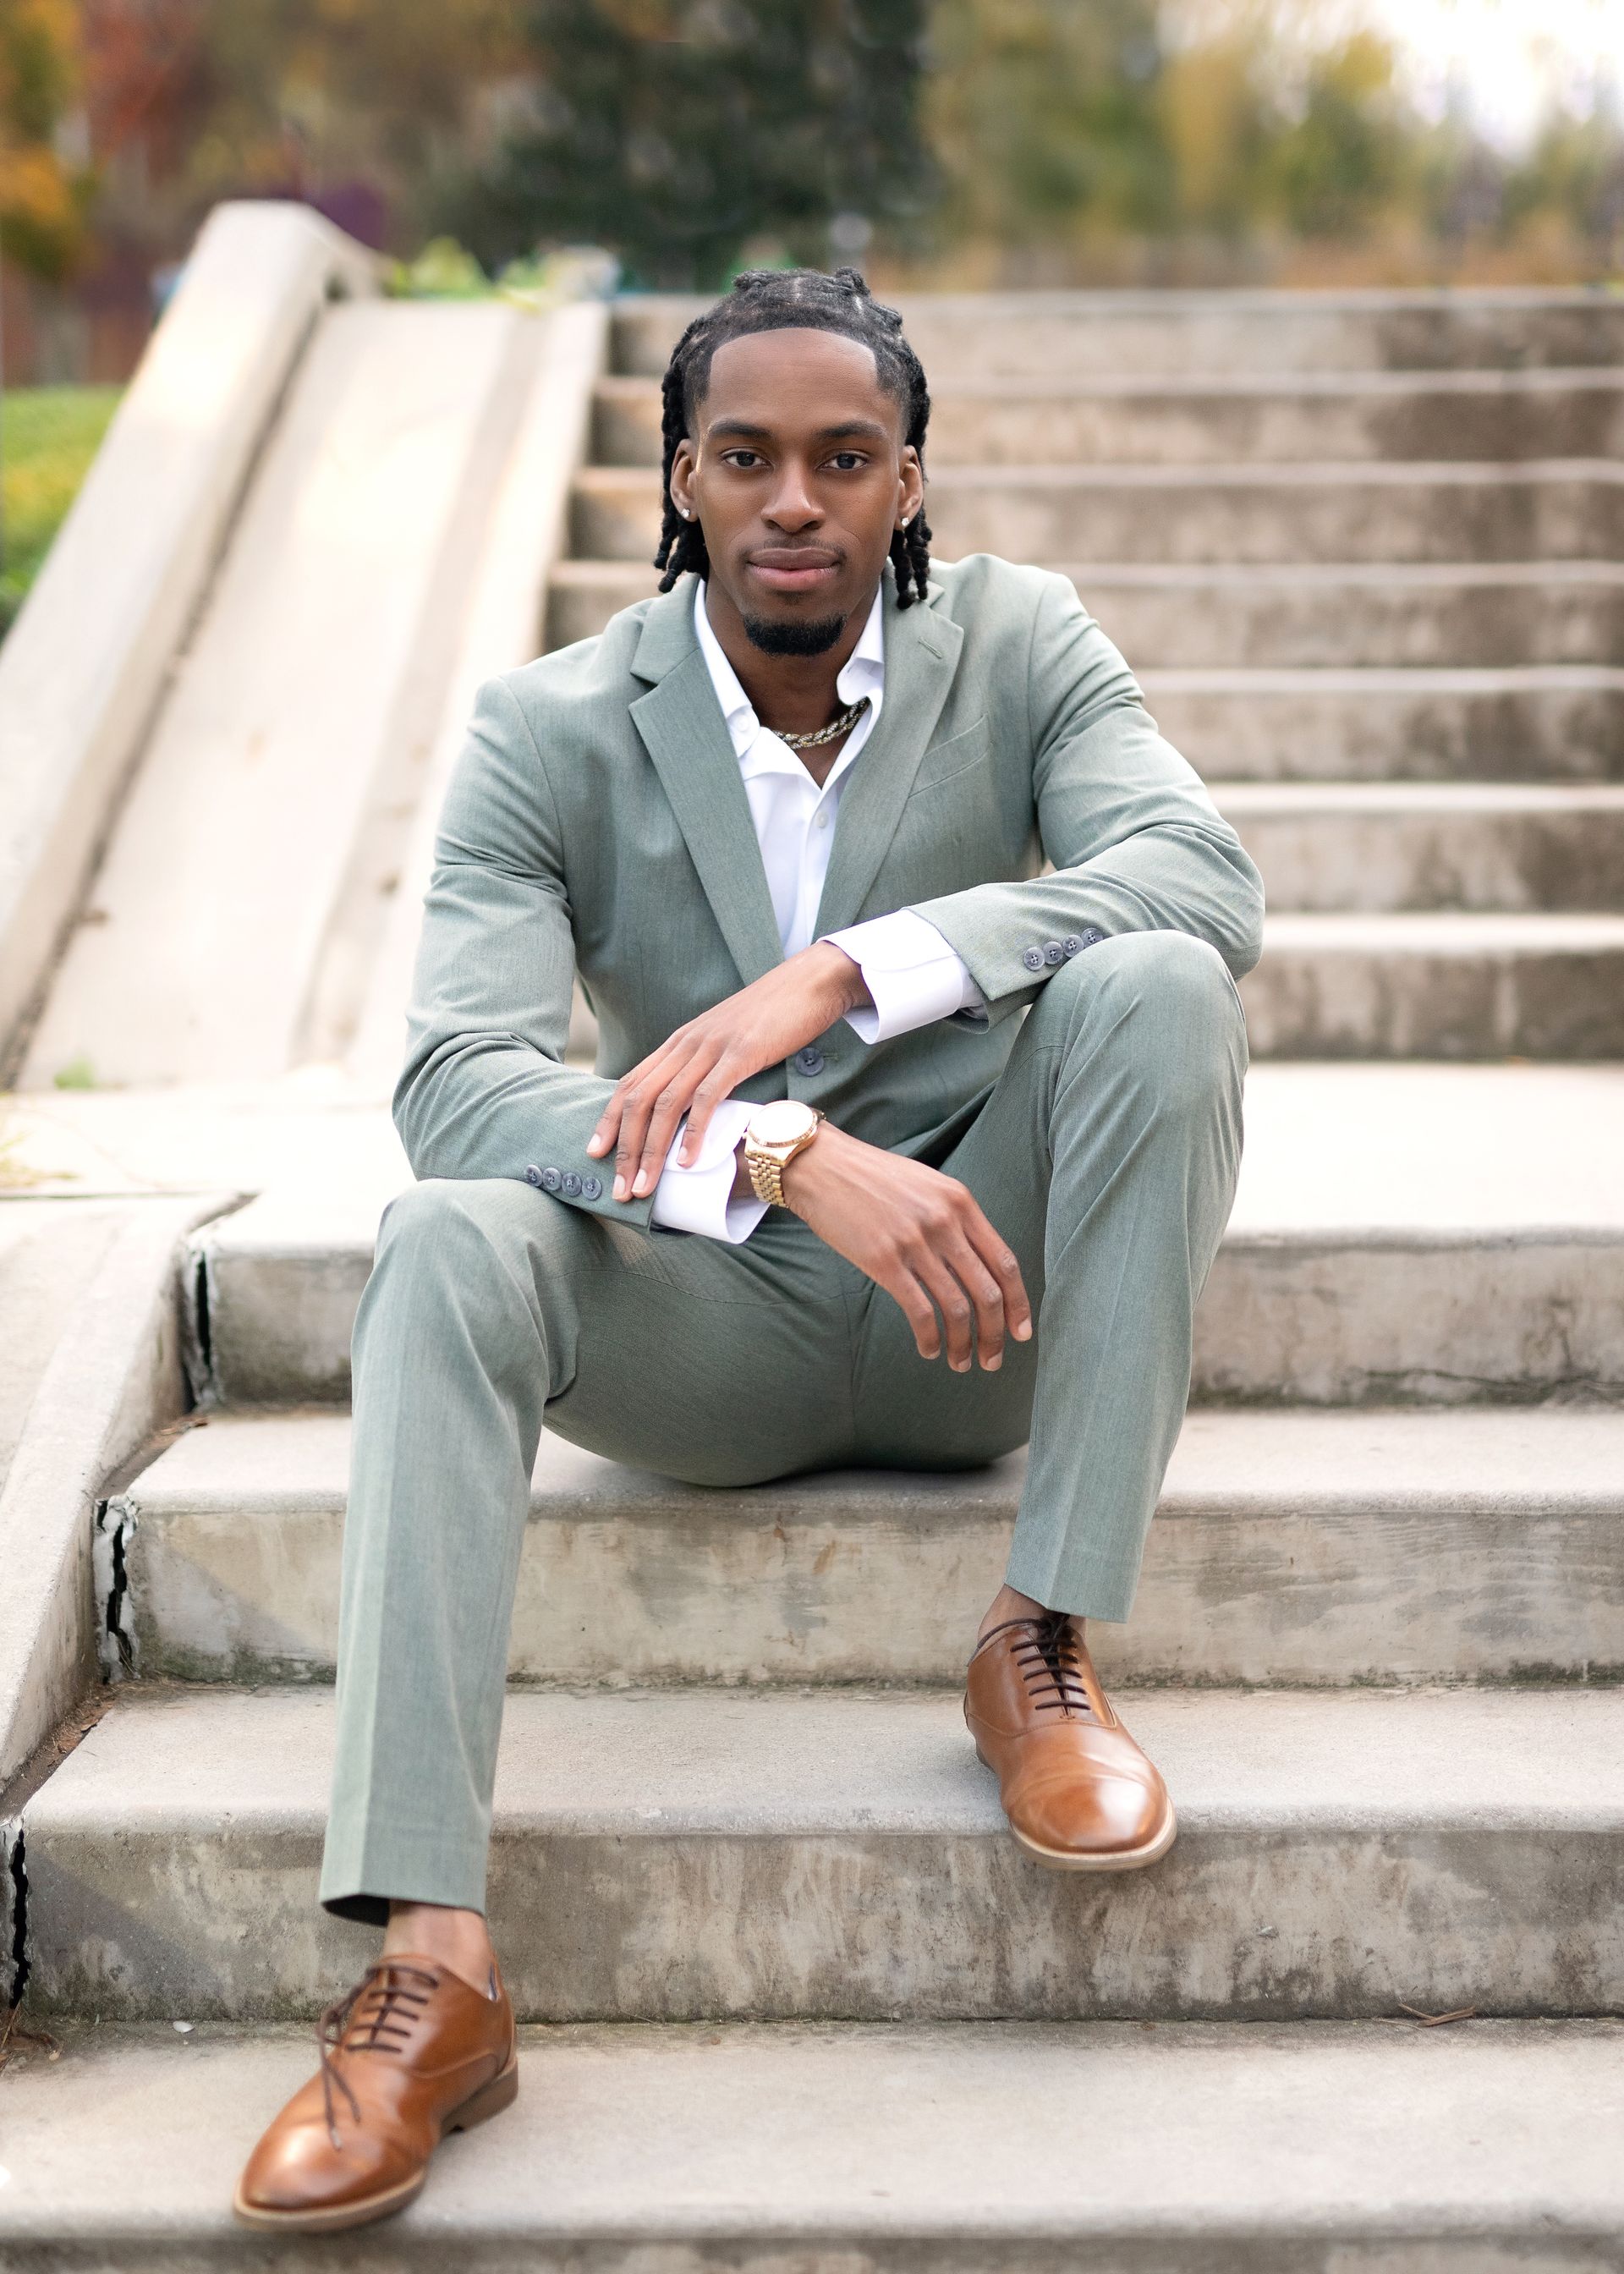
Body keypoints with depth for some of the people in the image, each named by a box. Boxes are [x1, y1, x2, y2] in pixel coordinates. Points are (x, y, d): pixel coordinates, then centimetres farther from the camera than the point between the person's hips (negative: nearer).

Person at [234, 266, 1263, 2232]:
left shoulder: (1018, 645, -4)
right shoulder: (553, 734, -8)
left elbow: (1206, 877, -22)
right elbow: (456, 1075, -21)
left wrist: (833, 973, -33)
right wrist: (789, 1158, -38)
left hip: (978, 1293, 1)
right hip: (716, 1332, 0)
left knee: (1154, 987, -26)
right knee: (450, 1244, -30)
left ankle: (1043, 1649, -20)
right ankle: (429, 1964, -34)